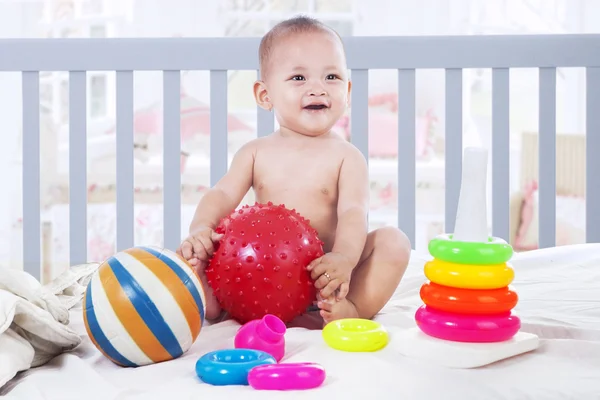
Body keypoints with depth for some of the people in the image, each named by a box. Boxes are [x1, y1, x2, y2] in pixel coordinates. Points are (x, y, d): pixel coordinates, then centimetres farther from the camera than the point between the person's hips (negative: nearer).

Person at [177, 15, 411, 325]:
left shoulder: (346, 157, -3)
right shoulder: (256, 153, 6)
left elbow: (353, 212, -16)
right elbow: (223, 195, -3)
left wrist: (344, 258, -38)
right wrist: (200, 228, -26)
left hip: (324, 274, -2)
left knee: (394, 241, -22)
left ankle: (353, 307, -30)